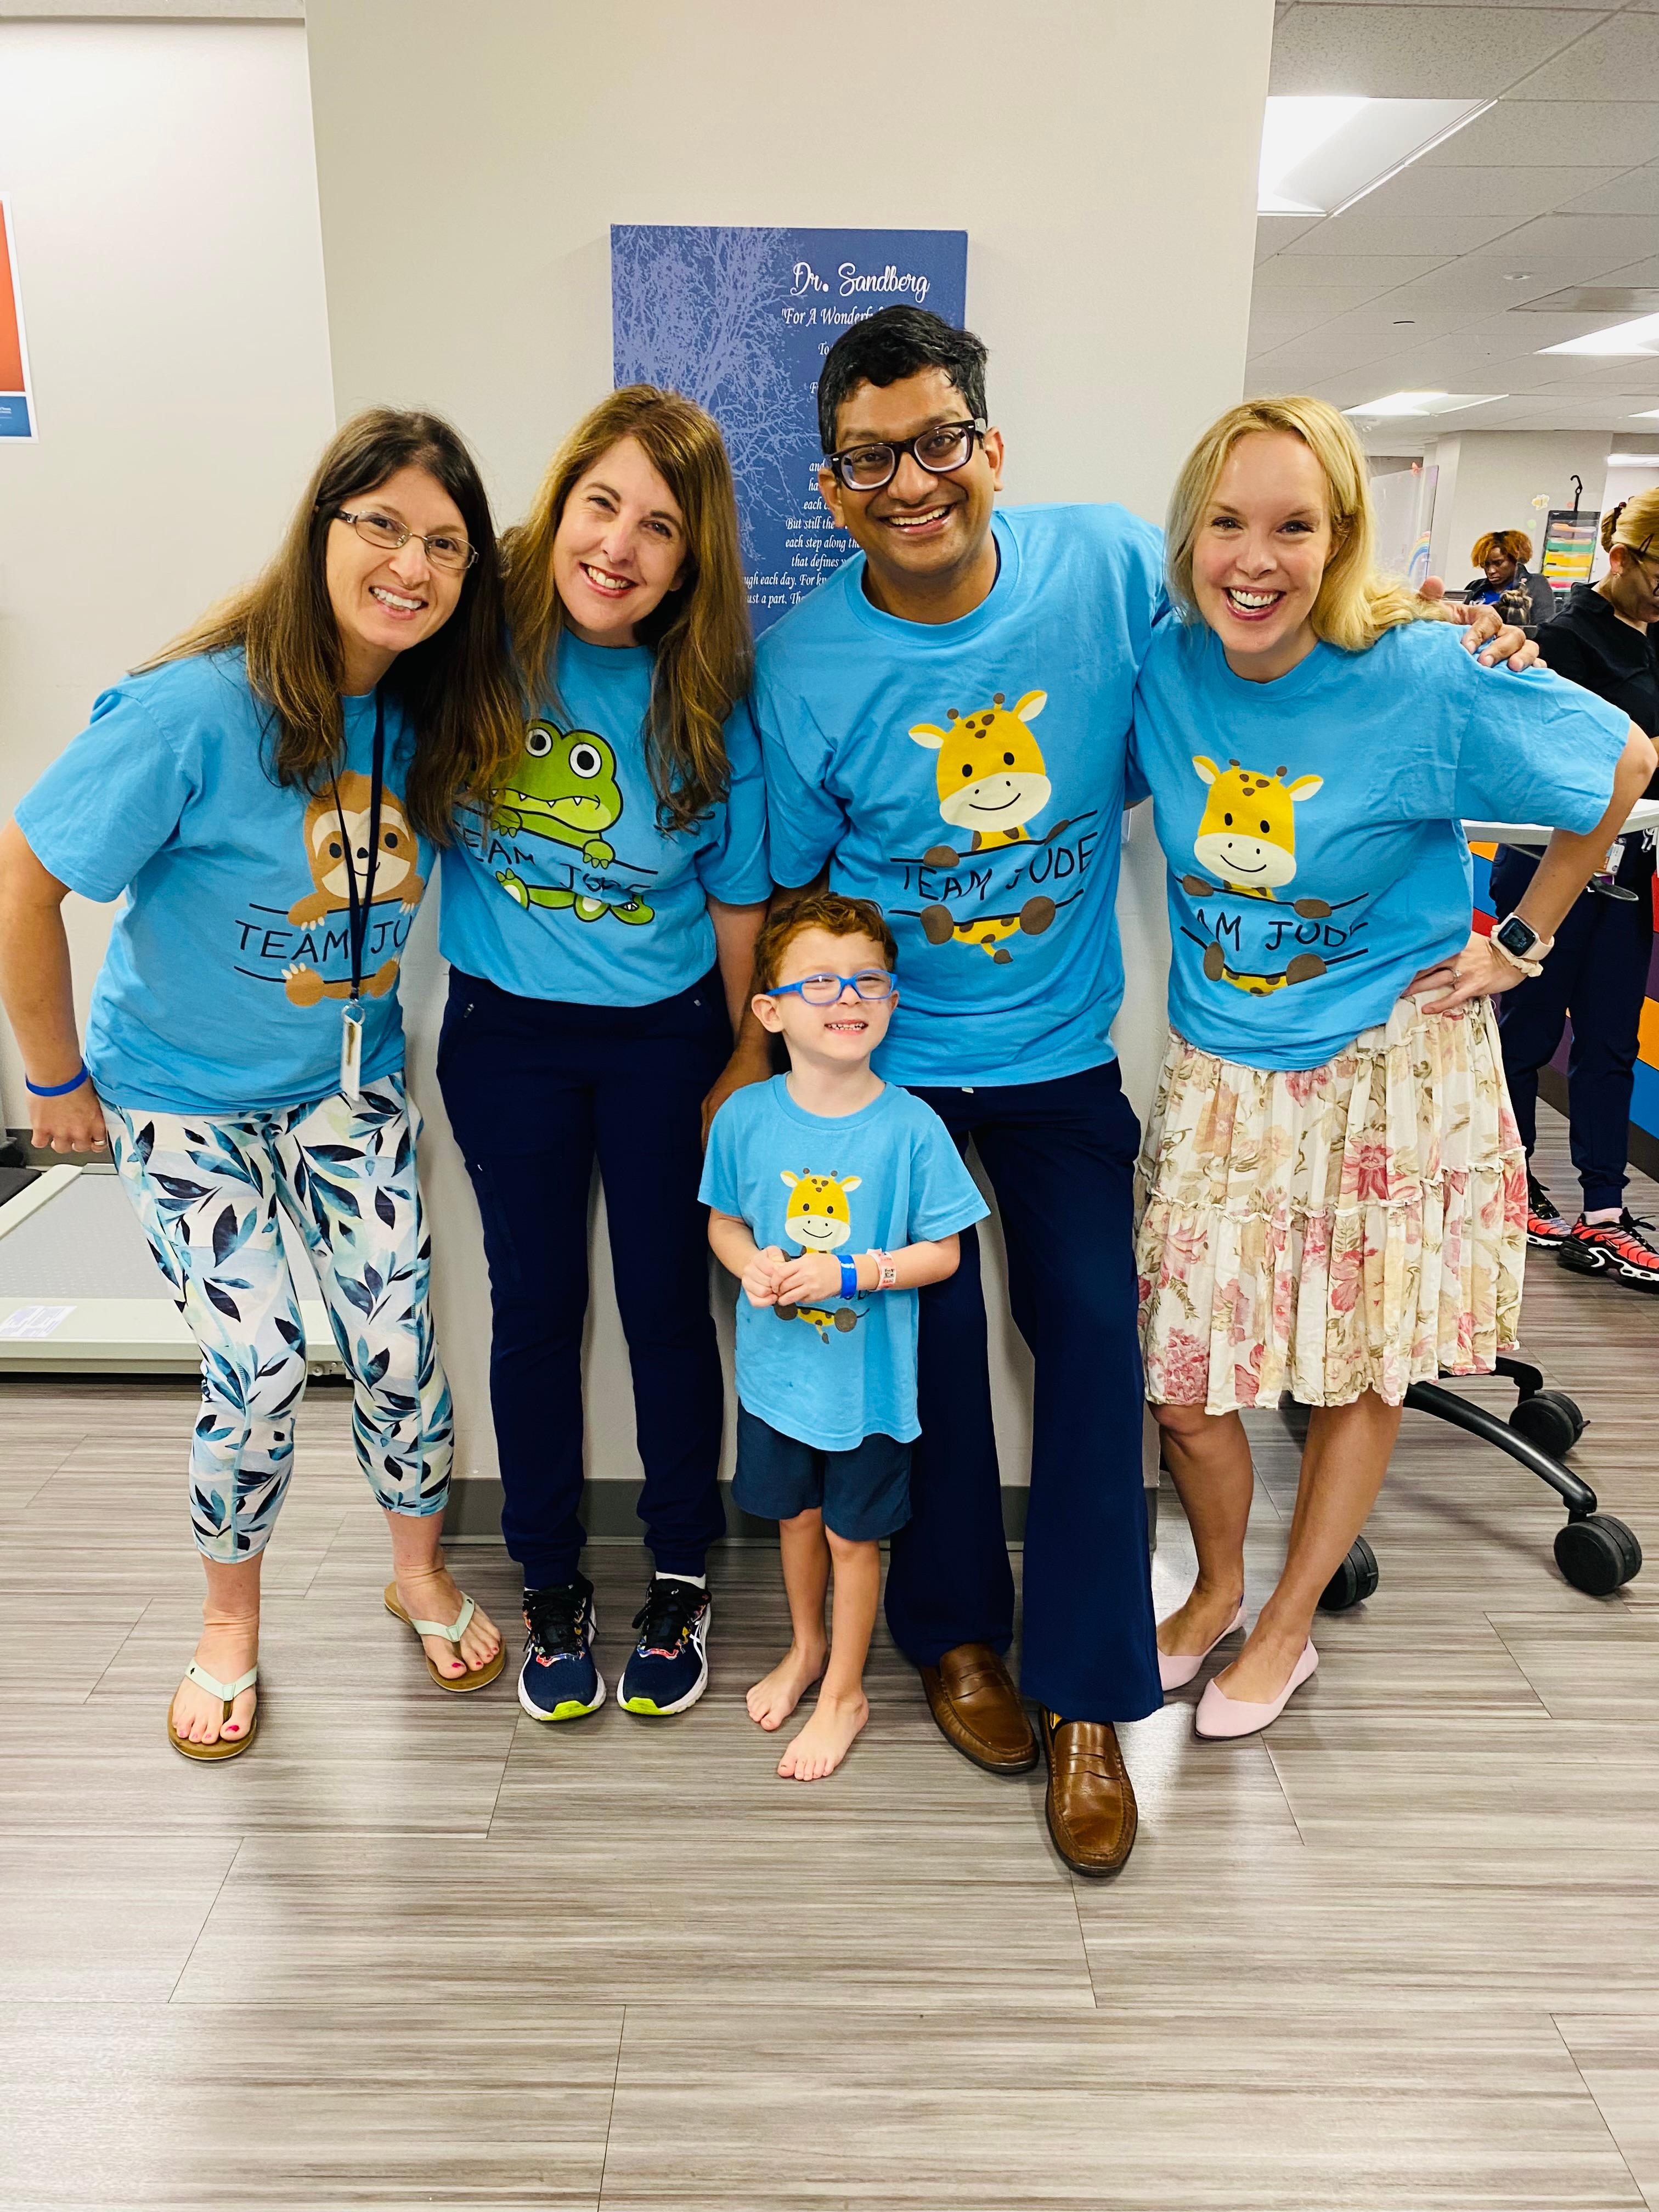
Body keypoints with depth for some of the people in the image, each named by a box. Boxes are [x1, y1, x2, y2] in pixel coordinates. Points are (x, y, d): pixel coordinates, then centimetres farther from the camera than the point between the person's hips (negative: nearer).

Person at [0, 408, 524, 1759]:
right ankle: (231, 1620, 27)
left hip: (351, 1084, 4)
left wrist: (367, 1015, 7)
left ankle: (420, 1570, 32)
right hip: (188, 1094, -4)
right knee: (259, 1375, -2)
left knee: (398, 1342, 4)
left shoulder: (432, 721, -9)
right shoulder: (200, 710, -25)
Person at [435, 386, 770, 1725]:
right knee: (537, 1305, 12)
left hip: (664, 1035, -1)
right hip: (505, 1027, 1)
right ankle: (552, 1586, 32)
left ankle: (681, 1578, 32)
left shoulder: (709, 704, -12)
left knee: (667, 1307, 9)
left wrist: (750, 1066, 2)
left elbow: (739, 900, -4)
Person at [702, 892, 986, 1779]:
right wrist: (752, 1264, -17)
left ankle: (845, 1692, 36)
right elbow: (724, 1222, 4)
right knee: (797, 1514, 23)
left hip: (868, 1379, -2)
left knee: (853, 1533, 14)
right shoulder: (745, 1117, -9)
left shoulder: (910, 1126, -17)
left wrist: (849, 1272, -23)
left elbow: (942, 1252, -11)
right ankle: (805, 1647, 50)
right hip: (775, 1369, 3)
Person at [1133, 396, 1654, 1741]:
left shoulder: (1426, 679, -18)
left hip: (1391, 1070, -2)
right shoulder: (1164, 669, -9)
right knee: (1183, 1378, 5)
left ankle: (1289, 1627, 34)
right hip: (1221, 1072, 3)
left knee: (1363, 1370, 11)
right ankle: (1217, 1589, 36)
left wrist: (1523, 944, -2)